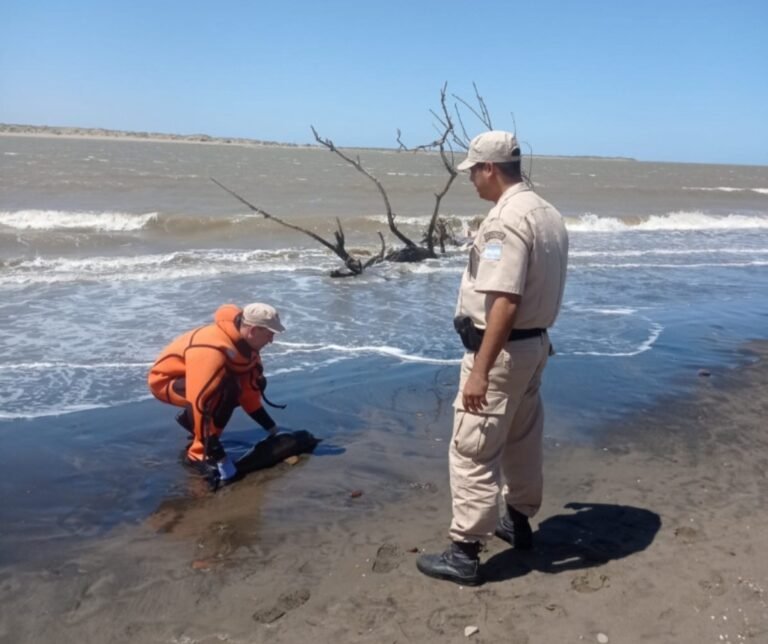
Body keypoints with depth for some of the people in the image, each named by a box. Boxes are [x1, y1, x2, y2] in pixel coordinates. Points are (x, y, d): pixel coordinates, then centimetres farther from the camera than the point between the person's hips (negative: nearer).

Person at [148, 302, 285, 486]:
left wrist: (271, 426, 0)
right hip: (165, 379, -9)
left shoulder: (244, 343, -10)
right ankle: (199, 454, -20)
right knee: (224, 391, -33)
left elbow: (249, 387, 0)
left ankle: (191, 418, 12)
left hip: (193, 376, 9)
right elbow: (200, 401, -40)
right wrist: (214, 451, -35)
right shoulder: (212, 351, -38)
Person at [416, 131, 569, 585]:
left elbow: (505, 302, -29)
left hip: (502, 349, -10)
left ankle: (465, 553, 7)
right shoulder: (549, 214, 9)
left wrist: (480, 371, -29)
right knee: (522, 439, 22)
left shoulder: (505, 220, -22)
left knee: (473, 450, -1)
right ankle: (519, 521, 39)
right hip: (536, 342, 10)